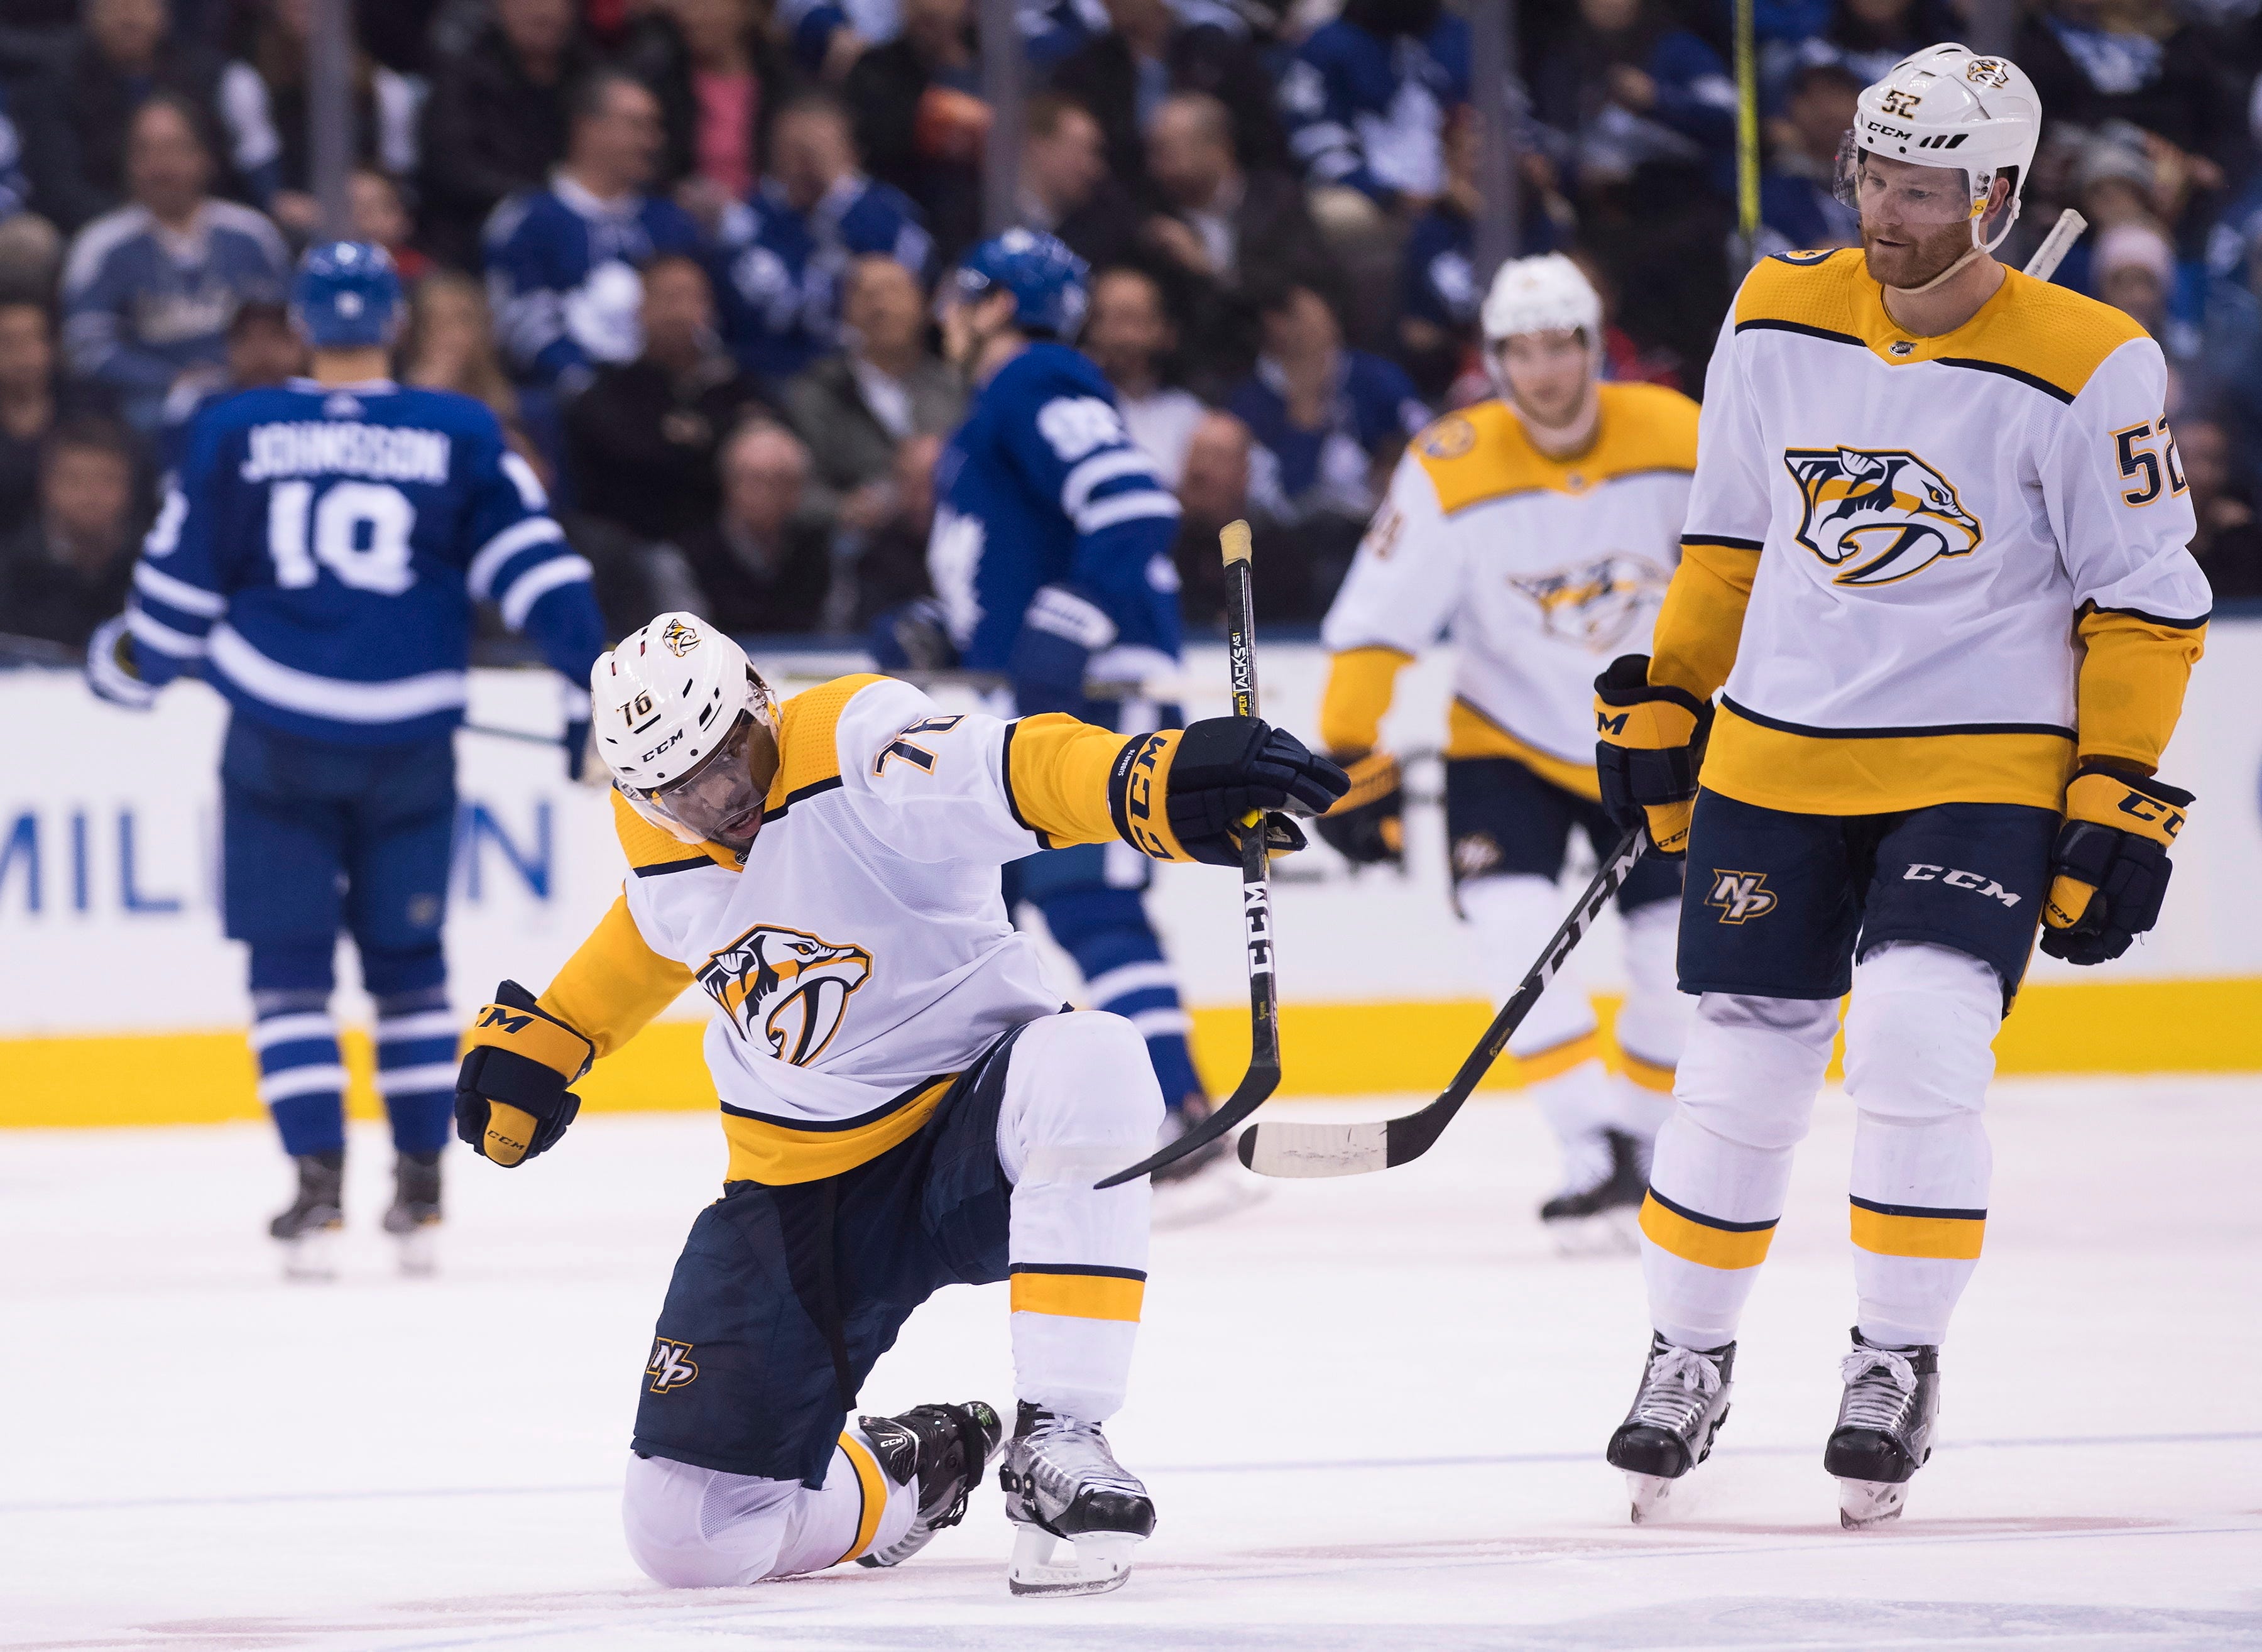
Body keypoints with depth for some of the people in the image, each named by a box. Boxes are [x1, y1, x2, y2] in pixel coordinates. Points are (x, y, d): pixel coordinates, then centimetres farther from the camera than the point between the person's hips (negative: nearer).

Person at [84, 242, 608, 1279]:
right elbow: (534, 564, -2)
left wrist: (126, 668, 21)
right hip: (410, 740, 1)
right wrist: (592, 678, 1)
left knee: (289, 964, 5)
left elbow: (178, 591, 4)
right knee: (406, 959, 13)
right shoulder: (458, 436, 2)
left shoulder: (232, 435, 0)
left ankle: (318, 1186, -6)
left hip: (277, 734, -1)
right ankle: (420, 1193, 11)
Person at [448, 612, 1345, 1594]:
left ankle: (1055, 1446, -31)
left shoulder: (853, 753, -22)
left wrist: (1162, 781, -60)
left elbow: (1013, 776, -41)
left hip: (969, 1113, -5)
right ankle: (903, 1478, 29)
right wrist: (533, 1040, 25)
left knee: (1085, 1070, -42)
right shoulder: (658, 838, -2)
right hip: (800, 1187, 5)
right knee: (689, 1534, -5)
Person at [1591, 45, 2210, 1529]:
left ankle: (1899, 1357, -1)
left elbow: (2146, 605, -7)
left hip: (1980, 770, -4)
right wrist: (1666, 708, 15)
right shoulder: (1779, 321, 1)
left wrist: (2116, 807, -10)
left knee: (1919, 1049, -20)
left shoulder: (2087, 369, -12)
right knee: (1741, 1072, 5)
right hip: (1774, 761, 4)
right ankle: (1691, 1354, 25)